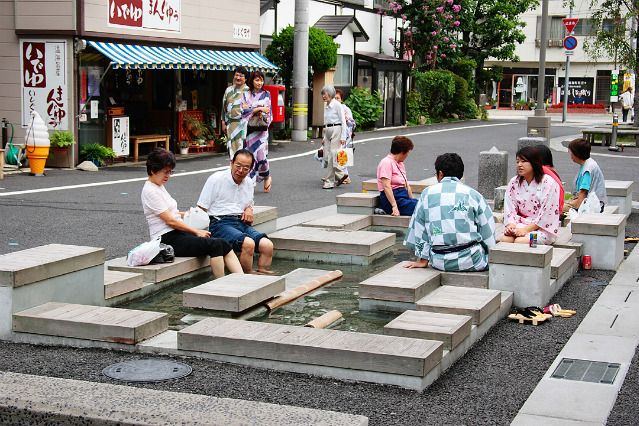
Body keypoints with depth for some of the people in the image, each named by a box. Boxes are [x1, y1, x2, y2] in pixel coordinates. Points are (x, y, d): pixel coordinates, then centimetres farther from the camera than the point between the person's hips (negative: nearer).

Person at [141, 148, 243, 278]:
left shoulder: (159, 187, 18)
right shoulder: (150, 191, -12)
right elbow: (170, 221, -15)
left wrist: (184, 214, 14)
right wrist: (196, 232, -10)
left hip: (177, 233, 9)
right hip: (167, 239, -9)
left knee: (223, 245, -9)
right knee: (215, 245, -24)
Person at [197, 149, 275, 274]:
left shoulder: (249, 184, 17)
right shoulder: (216, 179, -1)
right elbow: (201, 209, -1)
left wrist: (249, 210, 8)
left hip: (242, 224, 6)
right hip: (221, 223, -6)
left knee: (267, 245, -19)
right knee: (248, 243, -32)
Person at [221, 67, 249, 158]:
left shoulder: (248, 90, 1)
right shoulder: (229, 90, 12)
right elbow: (224, 107, 16)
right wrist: (223, 122, 12)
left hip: (244, 123, -3)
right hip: (231, 124, 4)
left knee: (243, 146, -8)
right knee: (232, 146, 4)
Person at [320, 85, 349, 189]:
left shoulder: (337, 105, -9)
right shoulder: (326, 106, 15)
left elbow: (343, 121, -11)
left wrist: (343, 137, -17)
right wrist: (324, 137, 20)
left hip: (336, 130, -8)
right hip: (328, 131, 8)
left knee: (333, 156, -9)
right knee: (327, 156, 2)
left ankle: (330, 181, -2)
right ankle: (340, 175, 11)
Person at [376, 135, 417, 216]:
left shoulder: (400, 164, 23)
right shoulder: (387, 162, -6)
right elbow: (386, 187, -16)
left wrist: (412, 200, 9)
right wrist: (394, 206, -25)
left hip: (403, 196, 9)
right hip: (392, 198, -9)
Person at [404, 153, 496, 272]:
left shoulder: (427, 194, 5)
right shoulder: (472, 194, 1)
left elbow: (418, 230, 8)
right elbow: (488, 232, 2)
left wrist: (423, 260, 15)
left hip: (439, 262, 2)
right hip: (471, 261, -2)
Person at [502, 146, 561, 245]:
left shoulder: (548, 183, -7)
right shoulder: (514, 183, 10)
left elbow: (547, 214, -11)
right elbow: (510, 209, 7)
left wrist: (527, 229, -18)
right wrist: (511, 225, -14)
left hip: (543, 228, -4)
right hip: (520, 224, 4)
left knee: (520, 241, -31)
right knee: (504, 239, -27)